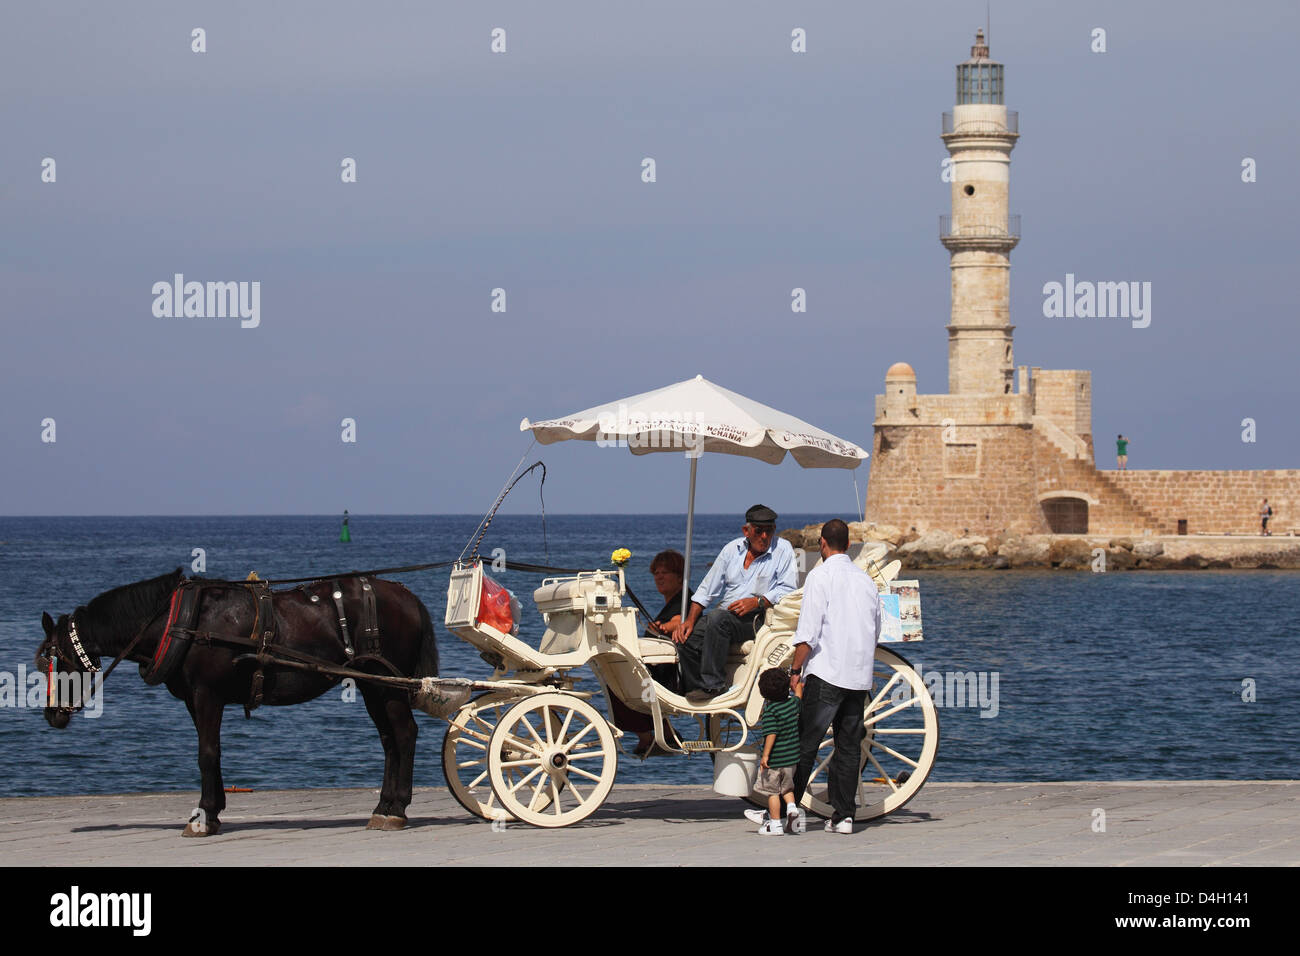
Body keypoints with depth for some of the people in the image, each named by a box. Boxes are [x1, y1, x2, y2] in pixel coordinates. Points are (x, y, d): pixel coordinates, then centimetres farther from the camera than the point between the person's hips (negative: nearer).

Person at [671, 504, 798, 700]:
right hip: (725, 614, 5)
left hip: (758, 618, -5)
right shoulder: (732, 549, 14)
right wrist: (690, 620, 2)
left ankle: (712, 684, -29)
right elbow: (707, 589, 14)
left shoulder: (783, 550, 2)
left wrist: (757, 602, -19)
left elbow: (788, 589, -7)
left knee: (717, 617, -33)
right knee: (687, 637, -19)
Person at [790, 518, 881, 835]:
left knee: (805, 744, -3)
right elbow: (876, 629, 18)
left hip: (826, 675, -6)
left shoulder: (821, 575, -6)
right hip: (860, 676, 6)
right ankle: (843, 815, 5)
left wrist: (796, 669, -6)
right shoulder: (865, 579, 13)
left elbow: (808, 632, -12)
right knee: (849, 746, 7)